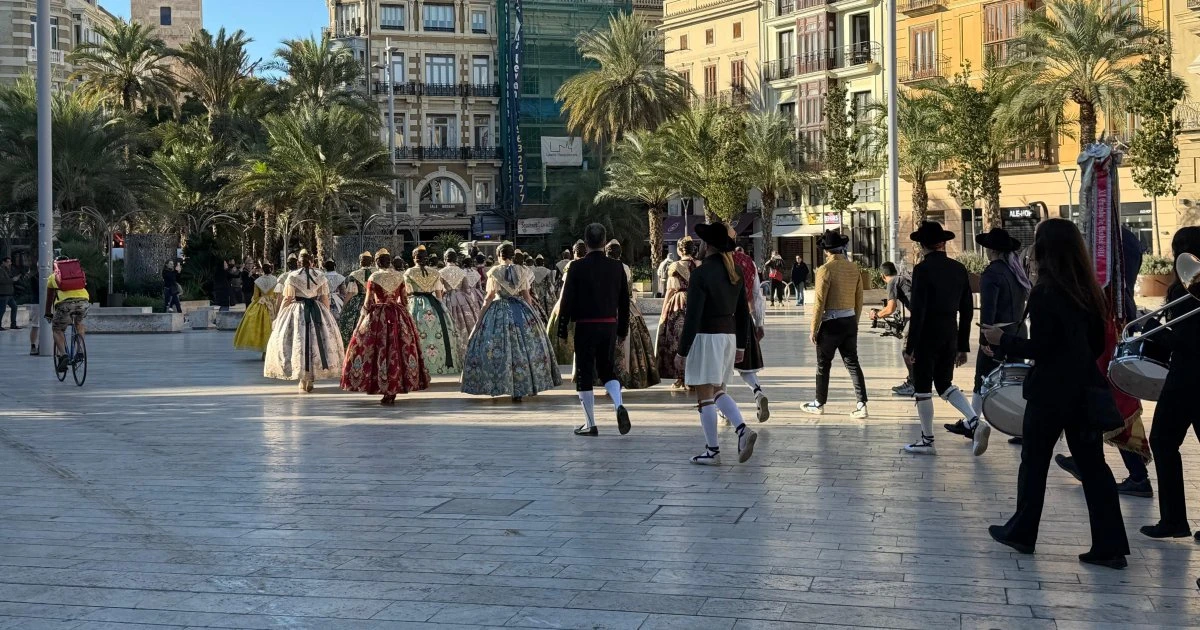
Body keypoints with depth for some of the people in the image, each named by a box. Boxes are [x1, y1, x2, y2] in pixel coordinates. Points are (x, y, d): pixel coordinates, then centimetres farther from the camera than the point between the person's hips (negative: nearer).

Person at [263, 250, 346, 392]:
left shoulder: (292, 276, -5)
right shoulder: (320, 276, 2)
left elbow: (287, 299, -5)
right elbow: (325, 299, 4)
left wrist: (278, 318, 3)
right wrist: (326, 315, 16)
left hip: (297, 312, -2)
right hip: (318, 312, 2)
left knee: (298, 342, 5)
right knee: (319, 341, 10)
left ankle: (303, 379, 2)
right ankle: (311, 380, 9)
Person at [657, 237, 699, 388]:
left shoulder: (674, 267, -5)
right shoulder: (700, 266, 4)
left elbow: (670, 291, -4)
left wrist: (663, 312, 3)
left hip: (677, 306, -3)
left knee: (676, 341, 2)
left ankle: (680, 377, -1)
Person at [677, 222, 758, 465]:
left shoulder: (701, 274, -14)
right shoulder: (735, 273, 8)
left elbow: (693, 316, -16)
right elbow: (743, 312, 12)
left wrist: (682, 351, -11)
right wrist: (741, 345, 20)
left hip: (706, 336, -7)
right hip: (729, 334, 8)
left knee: (705, 396, 1)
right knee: (717, 391, 18)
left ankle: (712, 451, 3)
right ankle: (742, 429, -2)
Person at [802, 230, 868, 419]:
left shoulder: (826, 269, -14)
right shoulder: (854, 268, 4)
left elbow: (819, 302, -15)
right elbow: (859, 300, 11)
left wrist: (814, 329, -8)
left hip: (831, 323, -5)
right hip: (850, 321, 6)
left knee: (823, 365, 9)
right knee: (852, 363, 8)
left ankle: (819, 404, 21)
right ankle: (862, 405, 0)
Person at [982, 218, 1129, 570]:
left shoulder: (1044, 293, -15)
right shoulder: (1088, 291, 5)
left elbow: (1039, 348, -17)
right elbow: (1098, 344, 11)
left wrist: (1003, 339, -3)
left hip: (1051, 392, -6)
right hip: (1085, 390, 6)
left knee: (1034, 462, 9)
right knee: (1092, 464, 8)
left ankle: (1022, 533, 21)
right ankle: (1110, 546, 7)